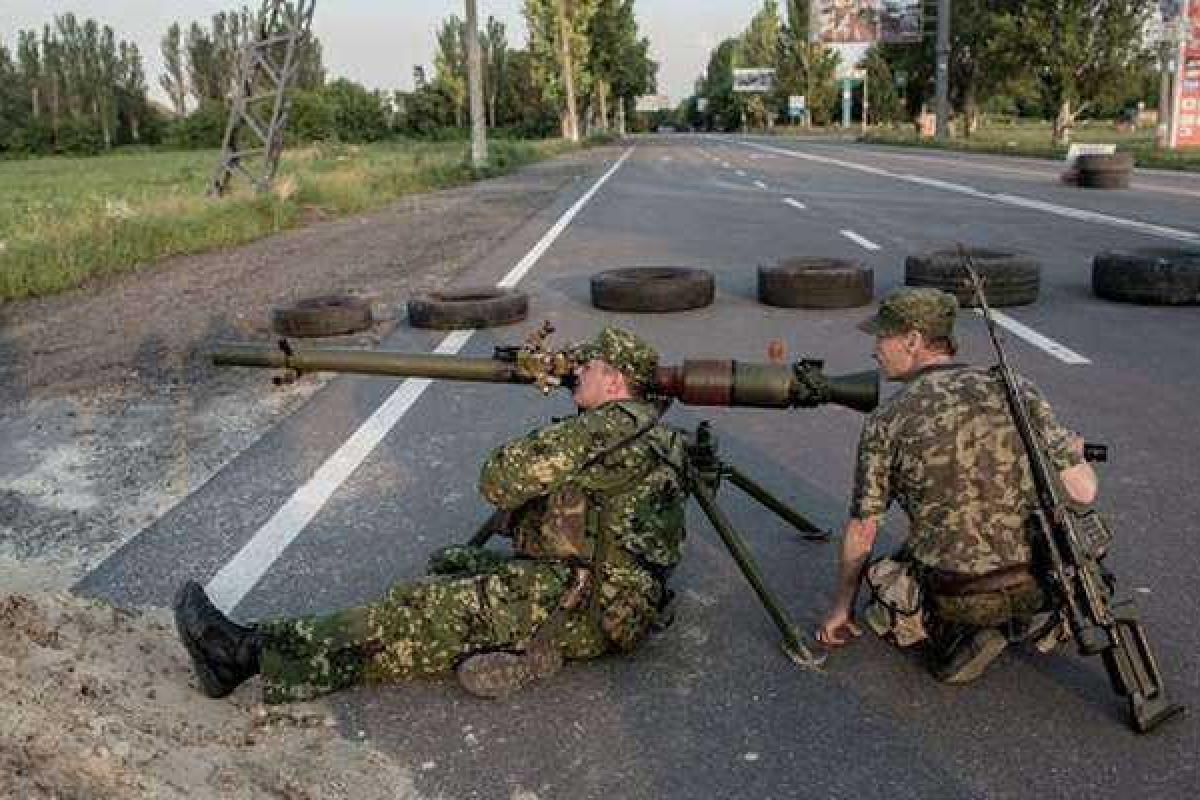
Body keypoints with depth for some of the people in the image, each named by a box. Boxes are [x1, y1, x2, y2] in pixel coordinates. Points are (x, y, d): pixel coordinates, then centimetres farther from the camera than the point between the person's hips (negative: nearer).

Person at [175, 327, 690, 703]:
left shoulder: (606, 430, -17)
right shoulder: (651, 430, 17)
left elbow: (499, 481, -14)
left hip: (587, 606, -10)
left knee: (439, 610, -18)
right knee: (448, 569, 2)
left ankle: (256, 652, -21)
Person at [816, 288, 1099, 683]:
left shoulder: (885, 421, -8)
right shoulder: (1015, 389, -4)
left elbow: (861, 532, -1)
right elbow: (1083, 491, -7)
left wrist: (842, 607, 14)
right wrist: (1073, 453, 18)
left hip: (955, 597, -3)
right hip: (1039, 582, 4)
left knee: (886, 612, 29)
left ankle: (960, 633, 0)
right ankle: (1033, 616, 11)